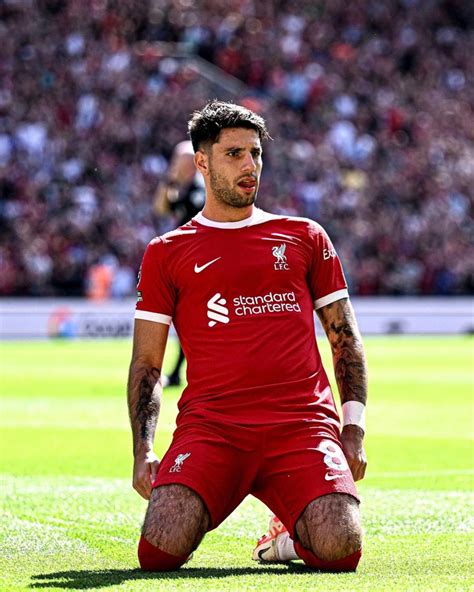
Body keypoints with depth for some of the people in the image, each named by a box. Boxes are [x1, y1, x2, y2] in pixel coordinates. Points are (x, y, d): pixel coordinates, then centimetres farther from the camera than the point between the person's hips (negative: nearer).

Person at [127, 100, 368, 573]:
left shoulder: (304, 237, 19)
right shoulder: (167, 253, 15)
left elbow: (345, 339, 20)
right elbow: (146, 364, 14)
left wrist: (354, 427, 7)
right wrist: (142, 452, 2)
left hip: (303, 423, 1)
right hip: (208, 424, -1)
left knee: (340, 550, -25)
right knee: (159, 551, -25)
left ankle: (292, 531, 13)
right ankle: (195, 510, 12)